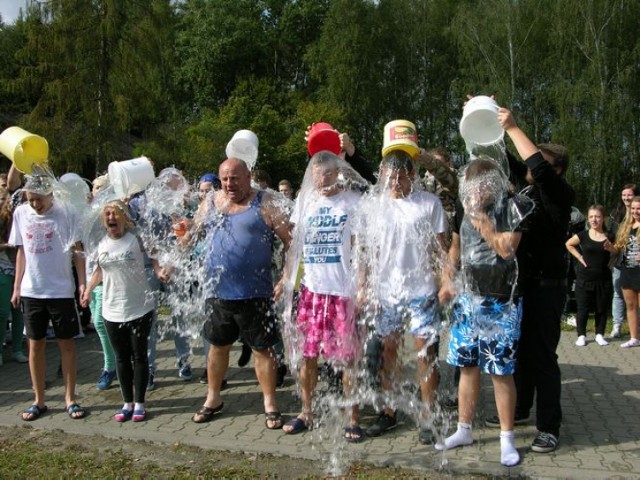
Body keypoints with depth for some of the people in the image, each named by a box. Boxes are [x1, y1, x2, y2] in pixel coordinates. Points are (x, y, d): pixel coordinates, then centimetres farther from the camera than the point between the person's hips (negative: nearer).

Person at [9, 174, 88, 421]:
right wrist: (16, 287, 8)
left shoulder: (65, 214, -8)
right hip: (31, 291, 3)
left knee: (67, 344, 6)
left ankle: (70, 398, 18)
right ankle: (39, 400, 22)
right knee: (35, 345, 10)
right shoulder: (20, 213, 3)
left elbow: (77, 251, -5)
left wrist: (82, 283, -13)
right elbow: (21, 252, 10)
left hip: (61, 290, -3)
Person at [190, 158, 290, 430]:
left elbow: (291, 241, -9)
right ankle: (213, 399, 36)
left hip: (254, 294, -4)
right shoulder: (211, 202, 7)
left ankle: (270, 405, 20)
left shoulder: (264, 204, -8)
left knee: (262, 349, 6)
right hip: (217, 293, 5)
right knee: (218, 346, 18)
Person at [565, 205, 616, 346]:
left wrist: (611, 248, -15)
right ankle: (581, 335, 15)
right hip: (584, 278, -1)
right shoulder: (583, 235, -3)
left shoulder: (609, 237, 0)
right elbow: (569, 244, 11)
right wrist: (579, 257, 1)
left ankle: (599, 335, 23)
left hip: (603, 278, 2)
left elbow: (616, 254, 8)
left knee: (602, 308, 9)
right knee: (583, 308, 3)